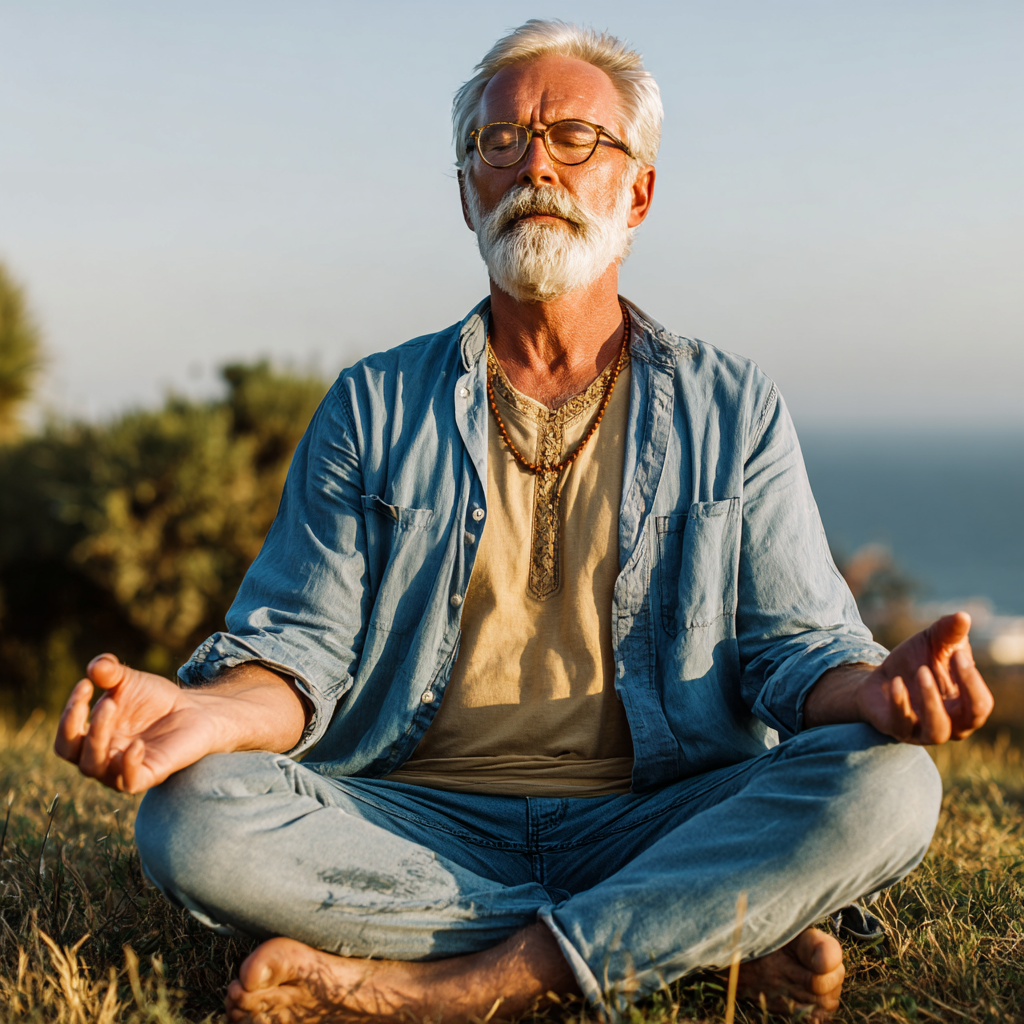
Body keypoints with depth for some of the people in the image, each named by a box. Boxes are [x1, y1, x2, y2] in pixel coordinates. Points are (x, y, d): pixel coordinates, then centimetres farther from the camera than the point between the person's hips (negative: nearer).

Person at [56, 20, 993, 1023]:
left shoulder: (731, 409, 10)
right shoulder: (374, 407, 10)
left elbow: (792, 645, 5)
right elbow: (304, 645, 4)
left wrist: (874, 689, -21)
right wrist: (207, 711, -20)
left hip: (660, 825, 0)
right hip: (422, 822, 1)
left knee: (886, 787, -27)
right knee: (192, 820, -28)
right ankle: (718, 938, -20)